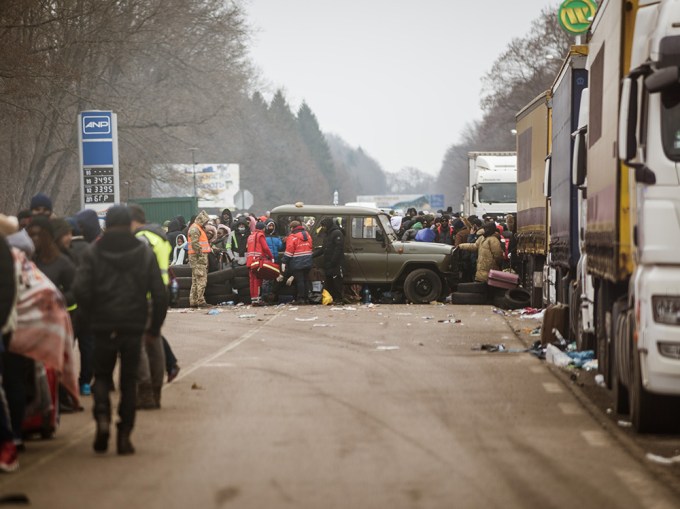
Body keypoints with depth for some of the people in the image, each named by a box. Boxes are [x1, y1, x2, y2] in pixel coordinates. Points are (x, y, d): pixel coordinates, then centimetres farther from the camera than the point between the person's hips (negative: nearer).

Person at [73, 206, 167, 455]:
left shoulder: (93, 253, -1)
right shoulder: (145, 254, 3)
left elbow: (80, 289, -11)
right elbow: (159, 293, -1)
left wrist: (92, 314, 4)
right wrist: (154, 326, 8)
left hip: (103, 326, -1)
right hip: (134, 327, 1)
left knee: (102, 375, 15)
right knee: (128, 380, 9)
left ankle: (102, 417, -11)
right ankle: (124, 435, 4)